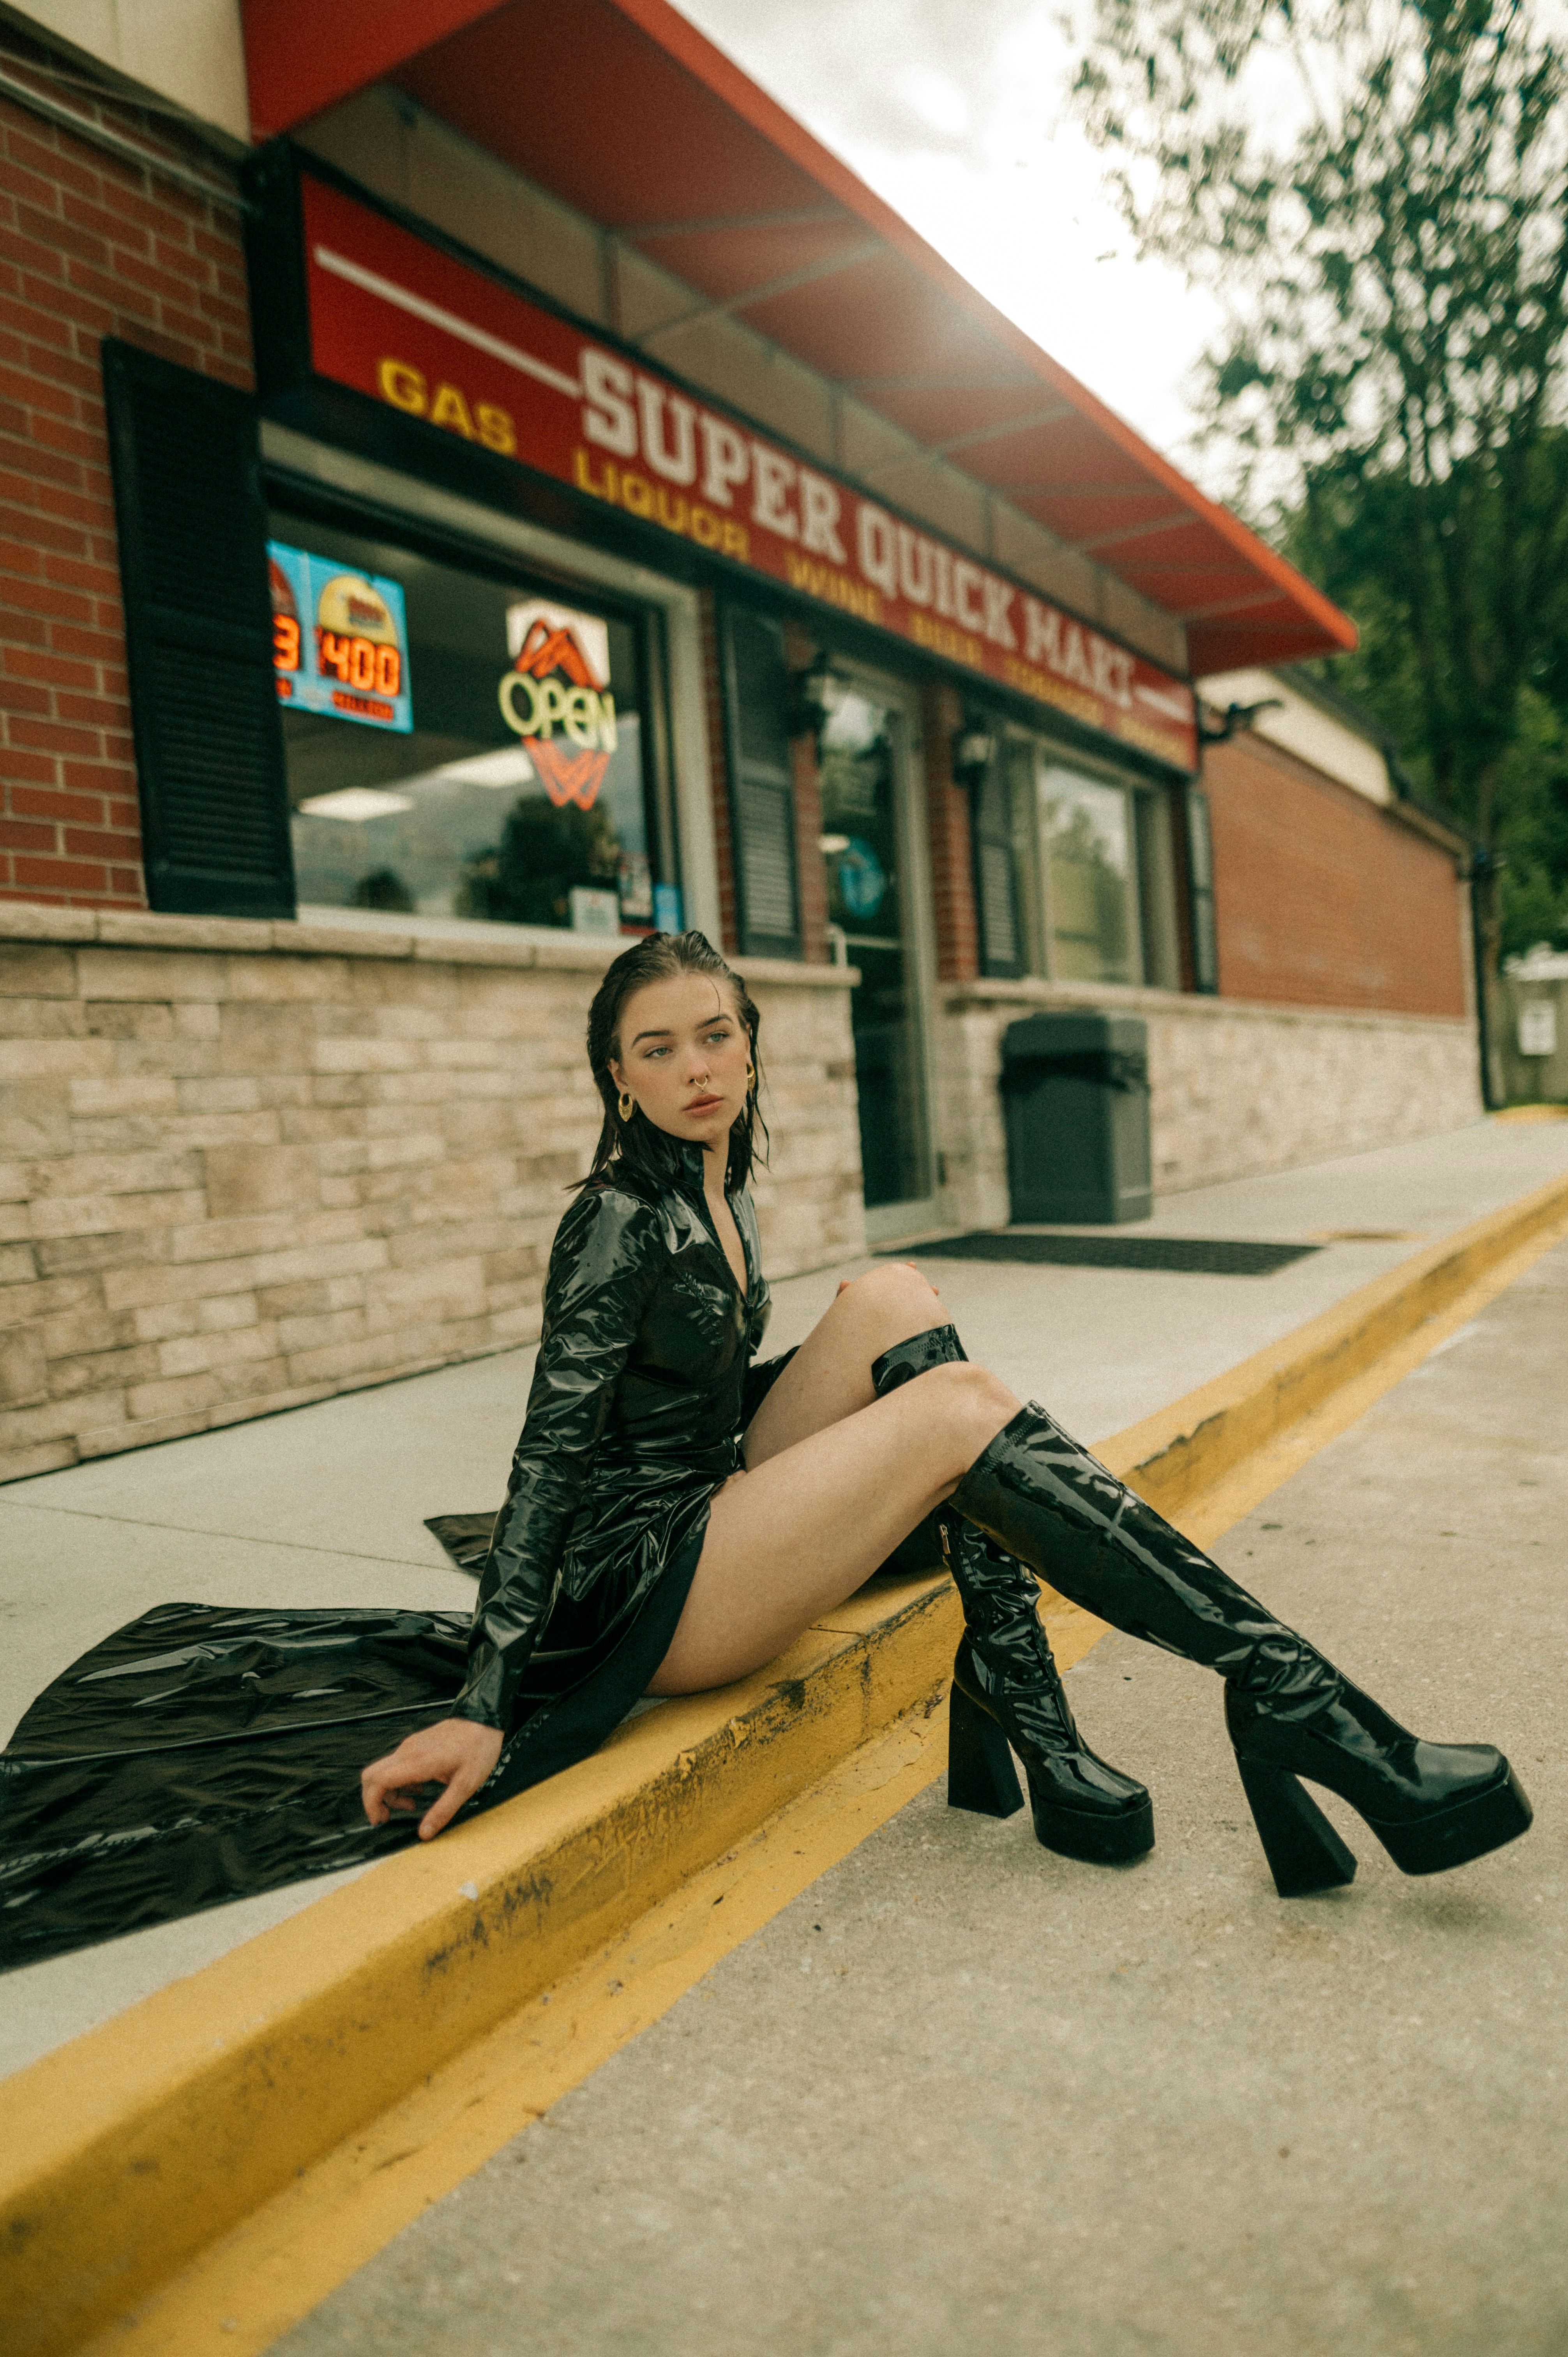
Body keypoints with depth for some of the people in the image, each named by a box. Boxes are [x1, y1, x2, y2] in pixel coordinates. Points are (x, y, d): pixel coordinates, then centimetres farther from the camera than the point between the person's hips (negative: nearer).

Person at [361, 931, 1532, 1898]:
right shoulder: (618, 1221, -14)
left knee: (893, 1299, -9)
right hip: (640, 1600, -8)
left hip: (710, 1518, 8)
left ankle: (1020, 1729, -14)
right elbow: (551, 1454, -19)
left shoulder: (723, 1197, 11)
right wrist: (484, 1706, -22)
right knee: (962, 1408, -22)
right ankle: (1283, 1695, -23)